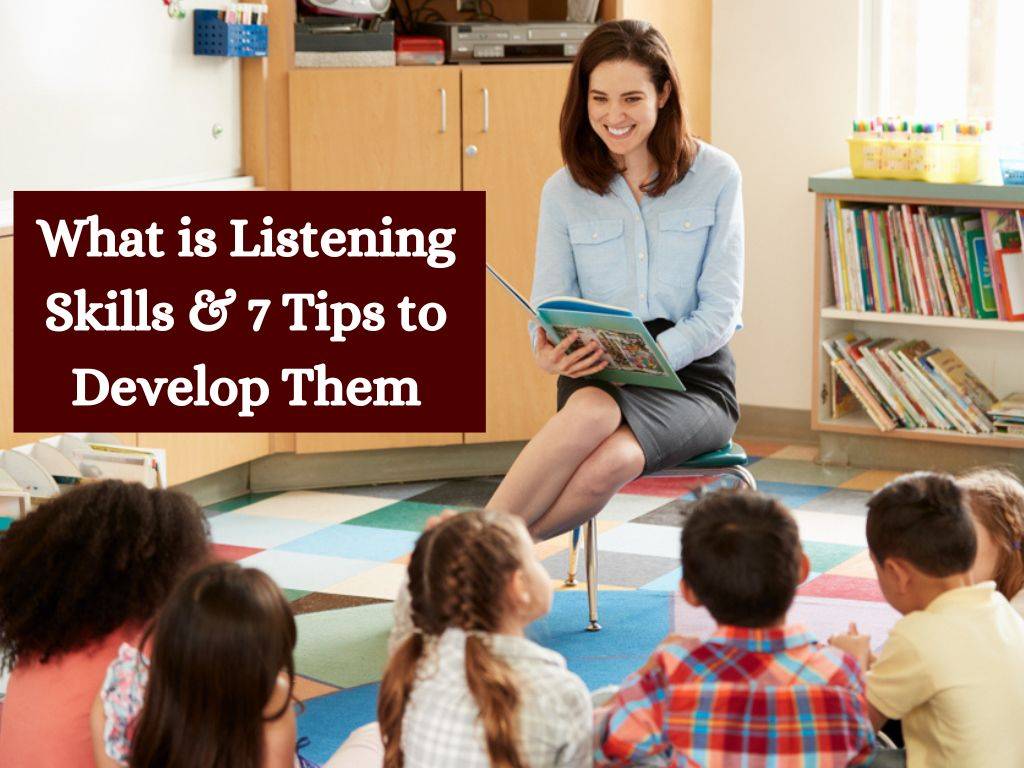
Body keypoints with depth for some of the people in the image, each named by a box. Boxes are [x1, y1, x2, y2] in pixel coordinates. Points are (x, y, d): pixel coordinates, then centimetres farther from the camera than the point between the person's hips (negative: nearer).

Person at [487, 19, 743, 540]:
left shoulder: (715, 177, 1)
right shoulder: (563, 192, 7)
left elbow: (721, 309, -3)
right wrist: (549, 351, -21)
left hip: (692, 376, -1)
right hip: (597, 380, 1)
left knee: (610, 462, -35)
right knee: (591, 410, -38)